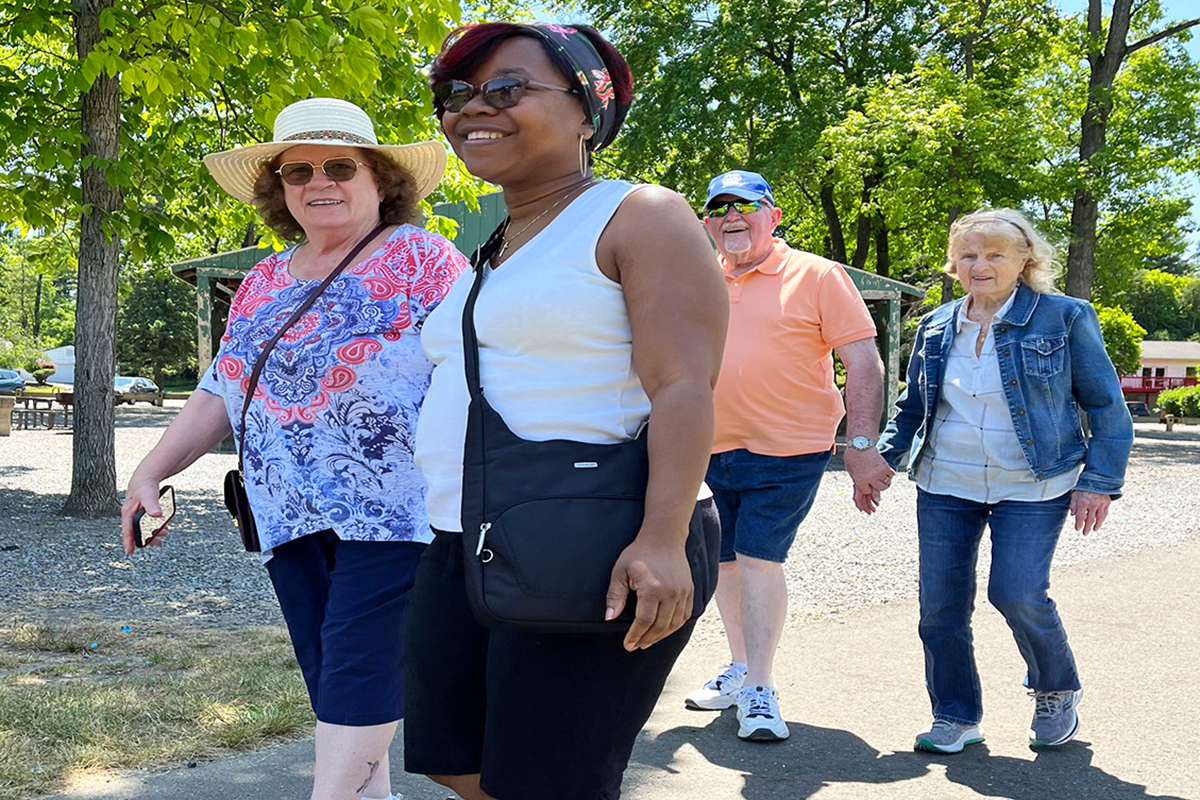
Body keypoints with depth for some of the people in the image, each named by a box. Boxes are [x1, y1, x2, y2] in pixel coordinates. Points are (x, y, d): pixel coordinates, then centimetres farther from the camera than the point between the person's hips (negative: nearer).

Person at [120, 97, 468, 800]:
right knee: (330, 675, 8)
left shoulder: (420, 258, -1)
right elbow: (218, 394, 20)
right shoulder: (263, 284, 17)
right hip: (293, 517, 6)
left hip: (394, 507, -6)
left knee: (359, 669, -10)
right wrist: (150, 474, 11)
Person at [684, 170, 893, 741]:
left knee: (759, 558, -11)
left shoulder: (816, 276, -5)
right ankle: (741, 667, 30)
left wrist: (863, 447, -14)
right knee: (724, 561, 12)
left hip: (787, 451, -5)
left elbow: (865, 364, -7)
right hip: (711, 451, 5)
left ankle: (760, 691, 0)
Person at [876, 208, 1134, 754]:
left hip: (1032, 488, -4)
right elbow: (912, 406, 19)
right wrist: (882, 459, 6)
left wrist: (1100, 481, -8)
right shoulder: (935, 327, 9)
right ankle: (956, 717, 20)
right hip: (945, 486, 4)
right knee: (940, 604, 2)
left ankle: (1057, 692, 18)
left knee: (1017, 593, -13)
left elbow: (1105, 405, 0)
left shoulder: (1064, 318, -3)